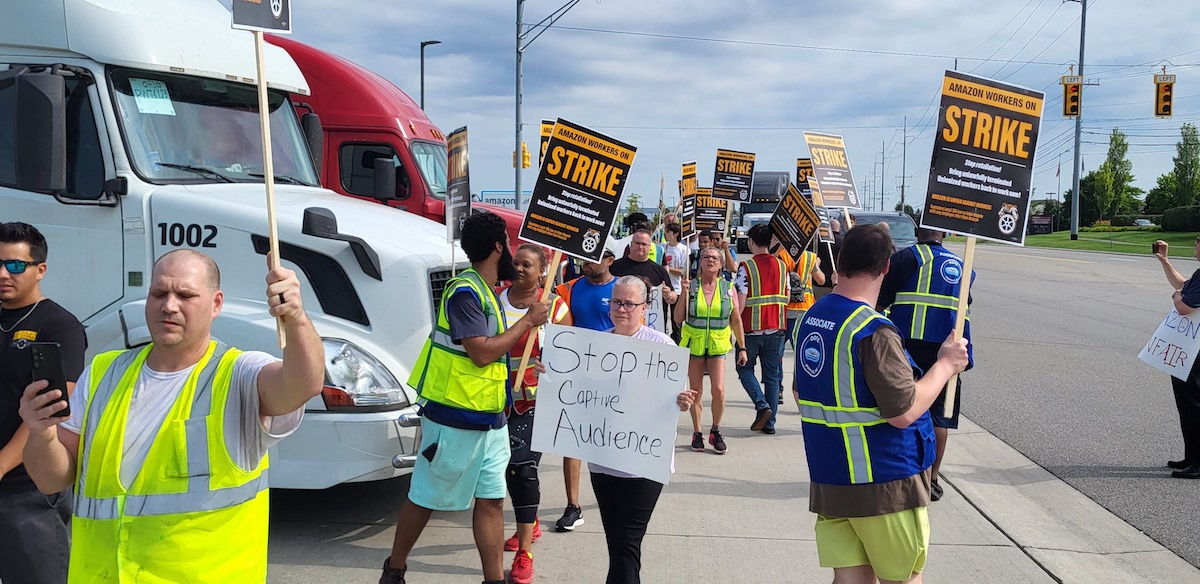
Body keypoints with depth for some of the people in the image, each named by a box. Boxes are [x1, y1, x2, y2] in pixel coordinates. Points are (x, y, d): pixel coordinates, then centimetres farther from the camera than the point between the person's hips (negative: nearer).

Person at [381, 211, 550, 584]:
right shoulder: (465, 292, -17)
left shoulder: (486, 292, 12)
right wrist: (529, 321, -15)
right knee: (425, 498, 6)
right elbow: (481, 352, -23)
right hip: (454, 420, -8)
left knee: (491, 500, 7)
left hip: (489, 420, 8)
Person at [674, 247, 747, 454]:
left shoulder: (728, 288, 2)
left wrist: (742, 347, 6)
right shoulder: (691, 286, 0)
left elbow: (736, 320, 7)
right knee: (695, 391, 6)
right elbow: (678, 319, -1)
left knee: (719, 390, -11)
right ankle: (697, 433, 20)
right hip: (694, 344, 0)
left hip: (718, 345, 0)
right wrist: (684, 294, -12)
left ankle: (715, 431, 9)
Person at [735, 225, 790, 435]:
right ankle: (769, 423, 12)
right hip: (776, 328, 4)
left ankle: (762, 405, -7)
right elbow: (786, 298, 9)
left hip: (752, 328, -4)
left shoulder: (746, 267, -10)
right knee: (772, 374, 10)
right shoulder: (781, 266, 4)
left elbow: (740, 302, -14)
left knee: (745, 369, 13)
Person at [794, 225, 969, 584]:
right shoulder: (874, 332, -21)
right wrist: (945, 365, -10)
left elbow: (800, 393, 16)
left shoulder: (810, 319, 4)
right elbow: (903, 412, -21)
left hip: (827, 480, 7)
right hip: (882, 483, -7)